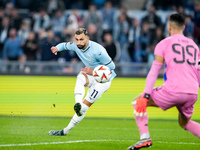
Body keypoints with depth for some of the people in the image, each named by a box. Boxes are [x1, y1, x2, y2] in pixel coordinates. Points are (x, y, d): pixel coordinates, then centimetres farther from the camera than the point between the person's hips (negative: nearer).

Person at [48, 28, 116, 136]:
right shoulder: (76, 45, -8)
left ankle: (65, 131, -7)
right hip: (91, 77, 6)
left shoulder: (97, 50, -28)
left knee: (85, 105, -12)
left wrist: (94, 71, -23)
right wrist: (57, 48, -11)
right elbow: (65, 45, 13)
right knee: (81, 76, -32)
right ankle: (78, 103, -49)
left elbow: (111, 66, -19)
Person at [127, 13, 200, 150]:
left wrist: (145, 96, -6)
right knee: (185, 123, 30)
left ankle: (145, 137, -5)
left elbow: (154, 72, -2)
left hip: (173, 90, -5)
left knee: (138, 102, 13)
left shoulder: (164, 44, 6)